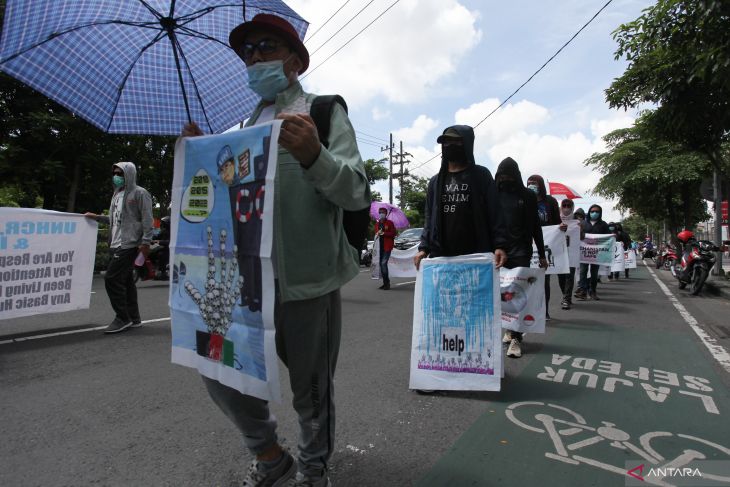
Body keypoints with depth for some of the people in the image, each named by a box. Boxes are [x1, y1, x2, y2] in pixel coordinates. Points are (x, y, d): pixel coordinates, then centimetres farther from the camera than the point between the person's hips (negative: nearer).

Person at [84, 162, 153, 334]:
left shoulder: (139, 193, -5)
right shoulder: (117, 194, 21)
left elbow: (147, 219, -12)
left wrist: (146, 242, -18)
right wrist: (97, 217, 16)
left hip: (129, 244, -9)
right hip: (117, 244, 9)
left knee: (112, 278, -12)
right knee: (126, 281, 10)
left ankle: (122, 318, -3)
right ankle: (133, 318, 16)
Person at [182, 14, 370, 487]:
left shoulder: (325, 111, 1)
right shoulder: (245, 126, 17)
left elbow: (357, 192, -12)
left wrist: (314, 156, -31)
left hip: (307, 280, -5)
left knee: (312, 390, 8)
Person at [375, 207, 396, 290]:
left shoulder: (389, 223, -1)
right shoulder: (377, 223, 14)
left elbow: (393, 234, -6)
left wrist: (383, 233, -16)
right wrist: (377, 234, -1)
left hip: (387, 246, -6)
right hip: (380, 246, 6)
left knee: (384, 263, -15)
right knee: (381, 263, 7)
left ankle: (387, 283, -7)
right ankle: (385, 283, 16)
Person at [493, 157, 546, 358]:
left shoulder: (527, 196, 6)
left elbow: (535, 226, 8)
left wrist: (542, 254, 6)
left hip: (520, 251, -1)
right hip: (498, 249, 2)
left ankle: (516, 338, -6)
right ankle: (509, 329, 19)